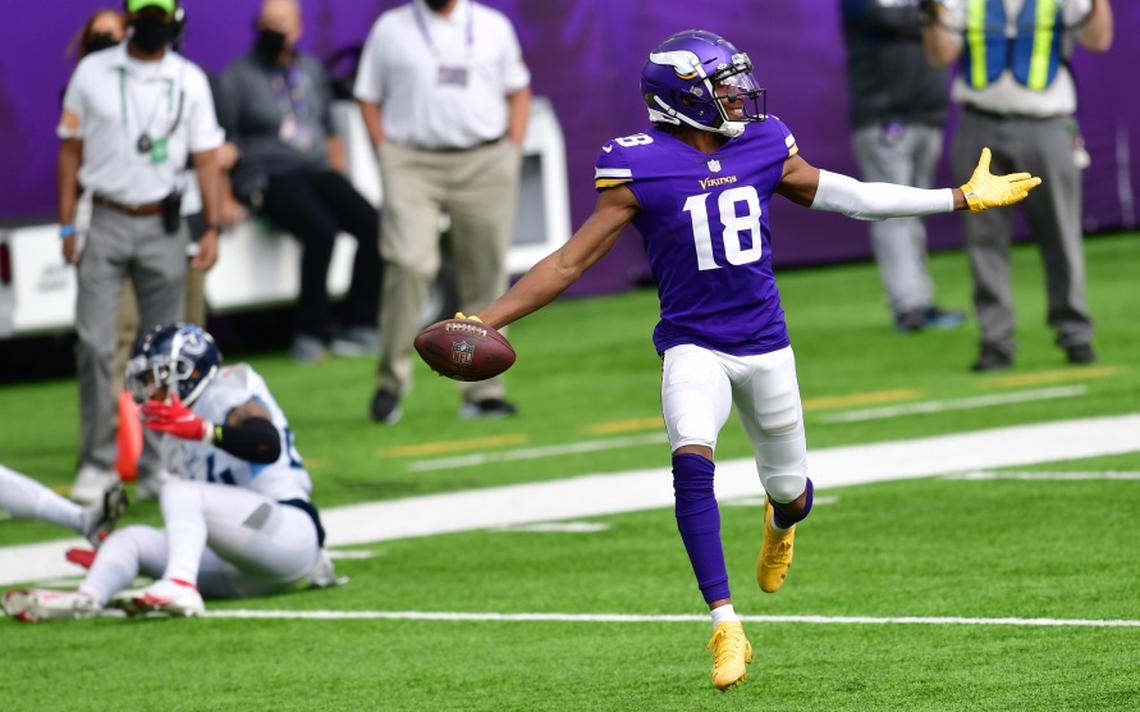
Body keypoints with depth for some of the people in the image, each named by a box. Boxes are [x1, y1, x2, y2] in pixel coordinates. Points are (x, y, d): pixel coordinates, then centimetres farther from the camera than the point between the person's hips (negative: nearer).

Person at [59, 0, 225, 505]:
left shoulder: (189, 80, 5)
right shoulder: (93, 72, 3)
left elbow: (205, 158, 4)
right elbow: (71, 151, 6)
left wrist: (212, 228, -5)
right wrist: (67, 226, 0)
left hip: (163, 227, 1)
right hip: (106, 222, -1)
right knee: (94, 344, -9)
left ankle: (157, 463, 10)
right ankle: (98, 462, -4)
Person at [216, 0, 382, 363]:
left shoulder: (311, 70, 19)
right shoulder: (237, 77, 2)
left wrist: (337, 177, 14)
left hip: (318, 170, 6)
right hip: (268, 178, -6)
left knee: (372, 225, -20)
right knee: (320, 232, -32)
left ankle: (359, 325, -10)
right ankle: (311, 331, -22)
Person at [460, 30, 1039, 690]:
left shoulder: (764, 149, 1)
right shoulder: (642, 168, -12)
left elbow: (850, 197, 12)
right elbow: (572, 261, -11)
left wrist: (965, 197, 16)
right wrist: (485, 321, -19)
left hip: (766, 346, 4)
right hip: (694, 347, -4)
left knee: (794, 492, 12)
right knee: (693, 460, -30)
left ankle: (779, 521, 54)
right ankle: (726, 625, -25)